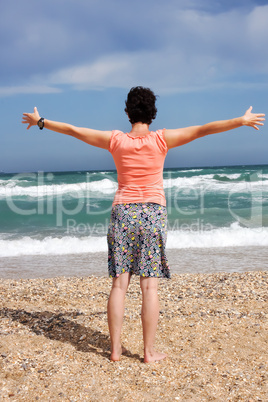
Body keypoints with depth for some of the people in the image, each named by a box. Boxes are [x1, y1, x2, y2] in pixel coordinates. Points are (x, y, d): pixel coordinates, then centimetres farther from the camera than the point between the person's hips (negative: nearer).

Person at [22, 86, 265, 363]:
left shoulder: (116, 140, 0)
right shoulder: (161, 140, -5)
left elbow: (73, 130, 9)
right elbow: (202, 130, -3)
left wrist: (40, 121, 22)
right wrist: (241, 121, 7)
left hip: (122, 213, 2)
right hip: (153, 214, -2)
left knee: (119, 284, 6)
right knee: (149, 286, 1)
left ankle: (115, 348, 13)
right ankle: (149, 351, 9)